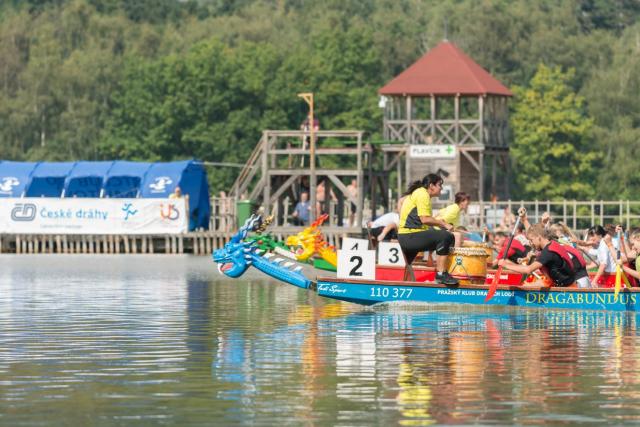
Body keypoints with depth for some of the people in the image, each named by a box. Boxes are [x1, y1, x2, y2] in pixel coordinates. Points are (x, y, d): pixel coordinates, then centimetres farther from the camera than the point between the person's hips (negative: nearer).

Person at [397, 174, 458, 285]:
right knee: (446, 236, -23)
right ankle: (441, 274, -24)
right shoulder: (422, 194, -10)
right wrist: (444, 224, -15)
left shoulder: (417, 193, 22)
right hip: (410, 236, -11)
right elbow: (425, 219, -21)